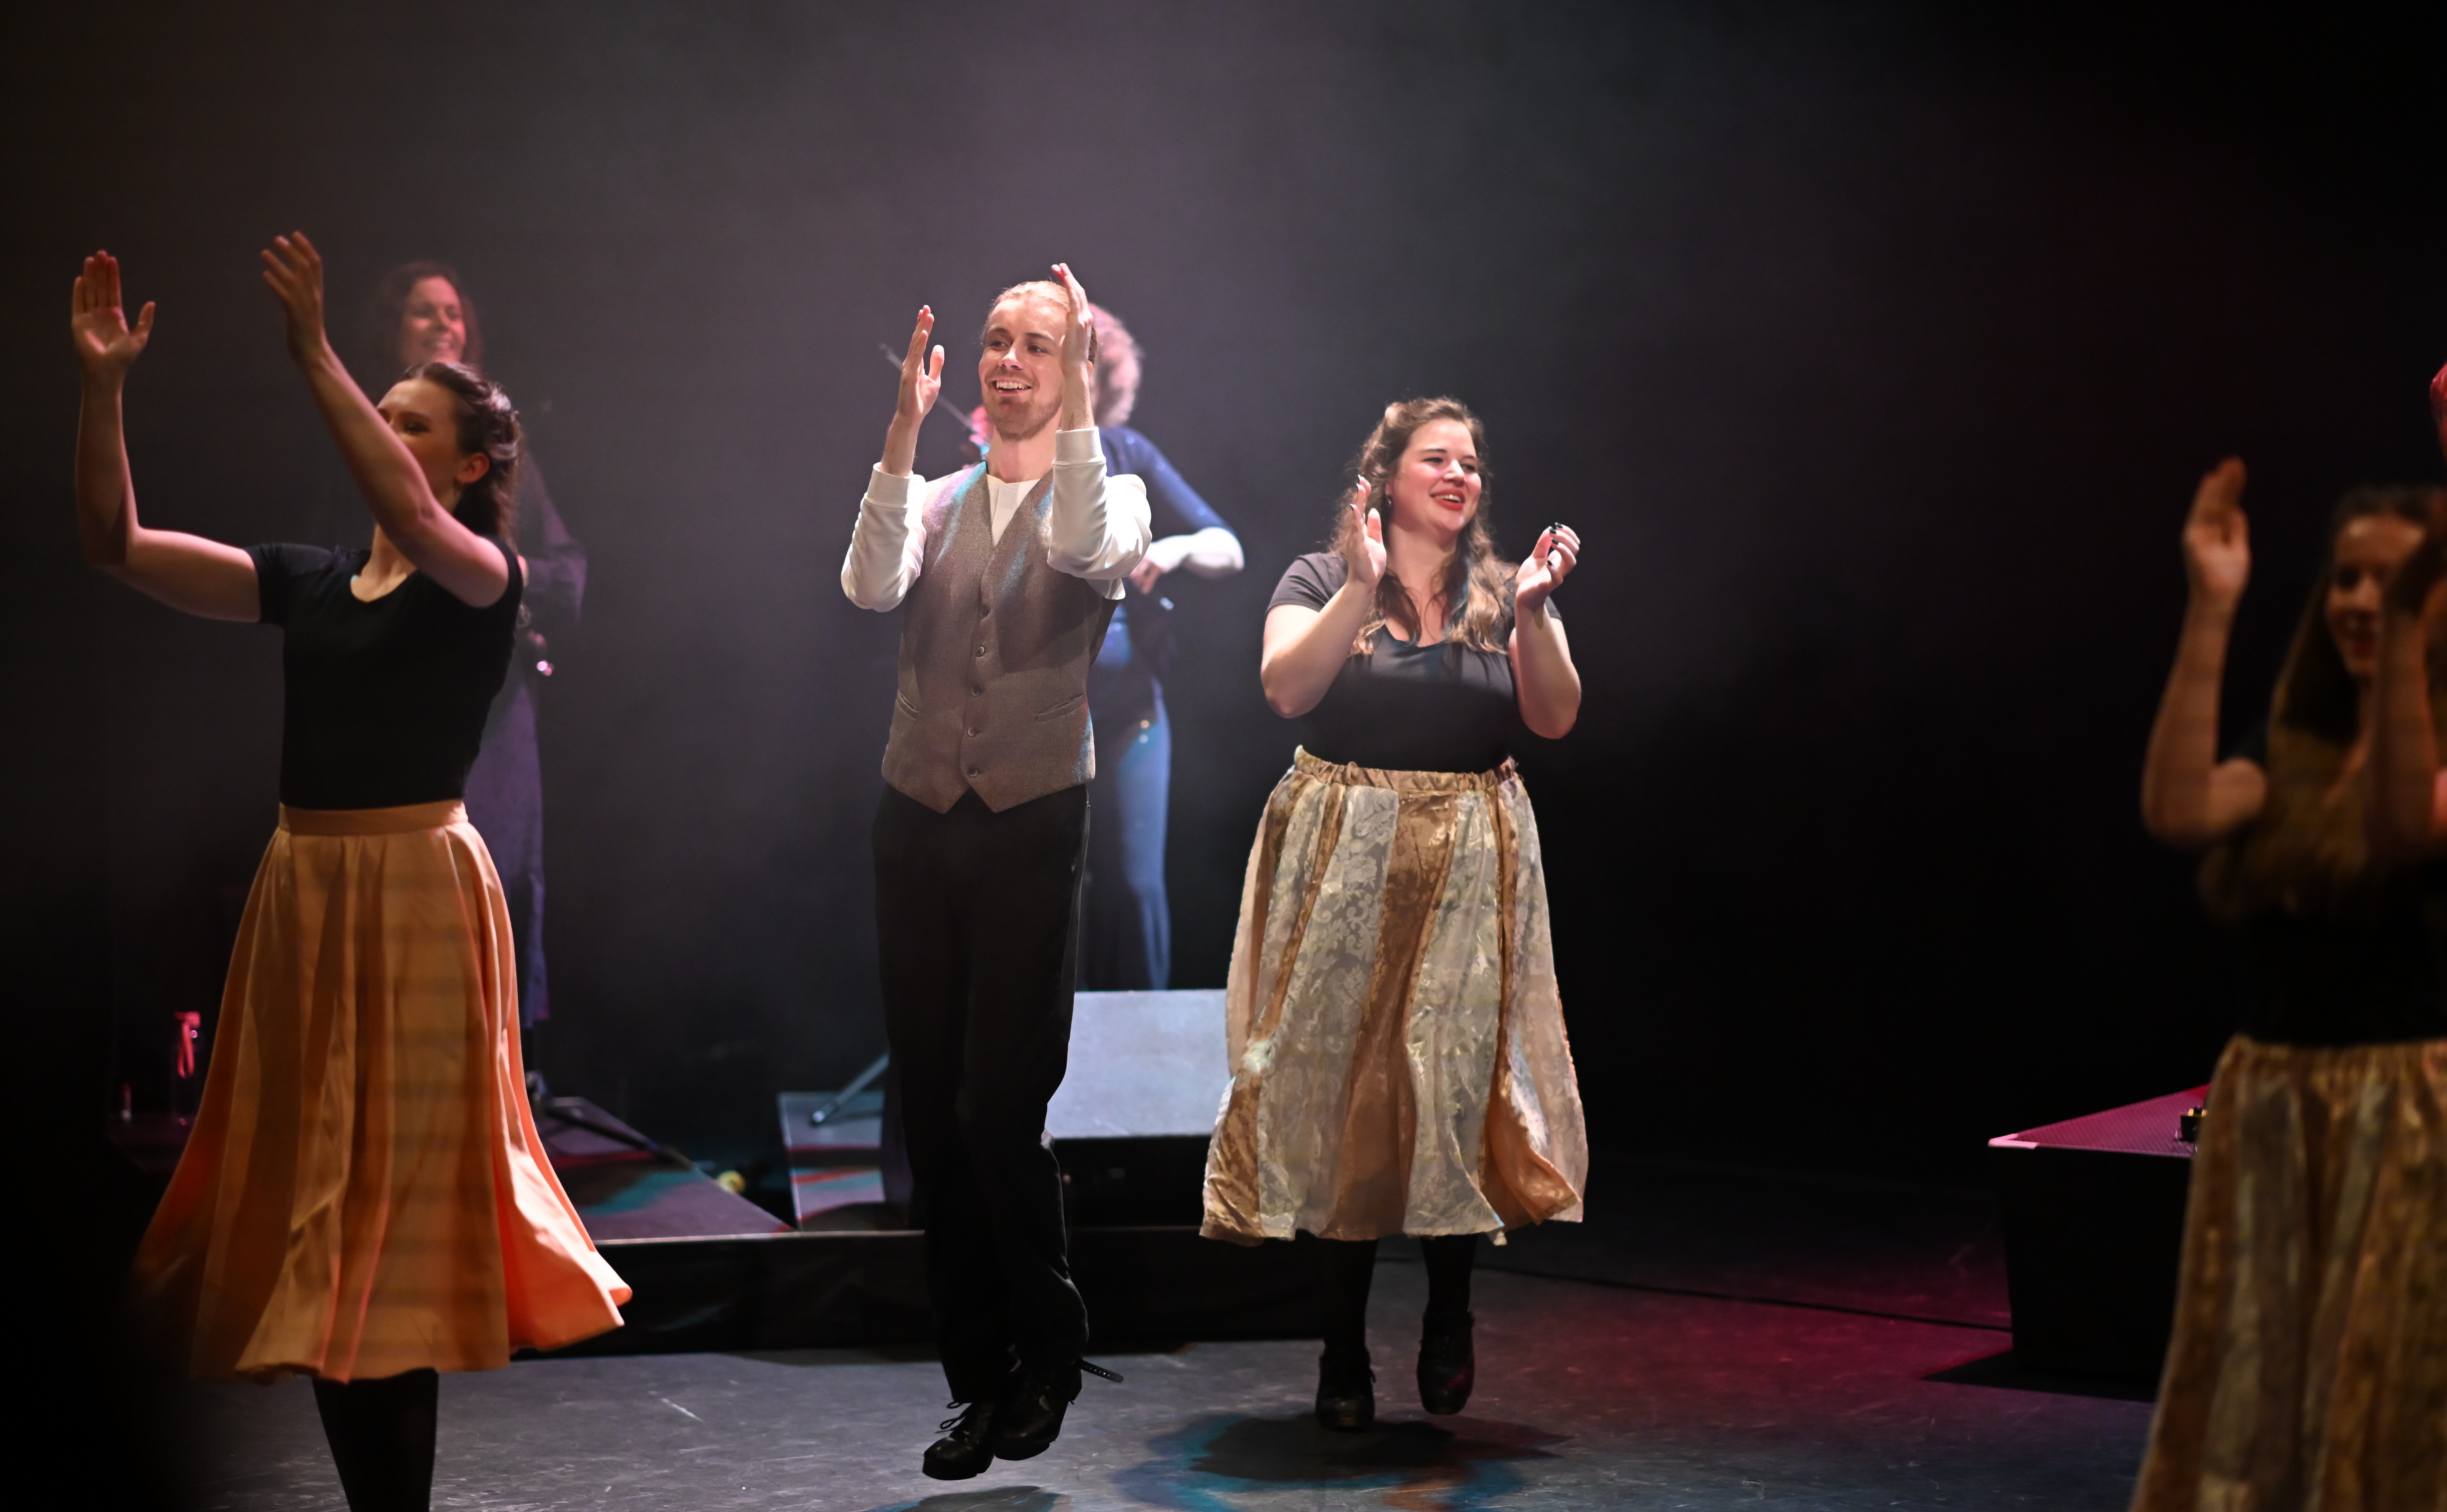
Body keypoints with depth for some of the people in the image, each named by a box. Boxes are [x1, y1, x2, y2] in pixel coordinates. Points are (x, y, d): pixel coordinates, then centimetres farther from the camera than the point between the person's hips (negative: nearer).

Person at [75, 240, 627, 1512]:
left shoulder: (484, 578, -4)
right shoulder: (308, 582, 11)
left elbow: (410, 517, -26)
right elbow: (116, 544, 8)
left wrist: (315, 355, -26)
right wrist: (102, 383, -3)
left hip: (414, 893, -6)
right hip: (303, 892, 6)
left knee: (396, 1189, -2)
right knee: (311, 1203, 9)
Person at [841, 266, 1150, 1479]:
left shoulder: (1109, 495, 5)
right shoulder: (932, 502, 12)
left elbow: (1085, 552, -20)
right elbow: (869, 585, -9)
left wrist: (1076, 401, -25)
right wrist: (904, 430, -18)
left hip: (1031, 829, -4)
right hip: (918, 825, 4)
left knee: (1000, 1111, -8)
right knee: (931, 1108, 5)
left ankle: (1045, 1353, 15)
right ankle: (981, 1378, 16)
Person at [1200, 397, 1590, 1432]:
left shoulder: (1504, 595, 12)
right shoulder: (1322, 582, 5)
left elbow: (1555, 718, -1)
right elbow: (1287, 689, -12)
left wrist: (1532, 611, -14)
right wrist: (1362, 589, -19)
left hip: (1471, 867, 2)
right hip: (1345, 861, -2)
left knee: (1458, 1074, -6)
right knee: (1342, 1079, -2)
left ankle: (1449, 1312, 14)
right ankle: (1344, 1352, 5)